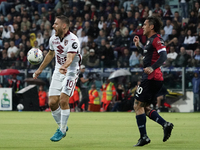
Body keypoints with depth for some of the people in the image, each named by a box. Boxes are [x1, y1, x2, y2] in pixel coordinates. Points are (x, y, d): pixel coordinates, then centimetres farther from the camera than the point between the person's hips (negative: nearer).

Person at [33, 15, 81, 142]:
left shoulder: (73, 40, -20)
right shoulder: (53, 39, 2)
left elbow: (70, 58, -34)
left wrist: (64, 67, -54)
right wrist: (40, 69, 28)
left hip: (71, 72, -6)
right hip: (58, 72, 6)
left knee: (63, 100, -18)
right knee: (52, 102, -1)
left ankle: (62, 130, -2)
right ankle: (62, 126, 22)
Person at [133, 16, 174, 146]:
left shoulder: (156, 39, -11)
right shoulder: (150, 40, 20)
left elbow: (163, 56, -23)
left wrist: (152, 68, -34)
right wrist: (139, 45, 26)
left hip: (151, 78, -10)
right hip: (154, 78, 10)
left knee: (138, 106, -6)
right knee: (145, 107, 12)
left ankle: (144, 137, -6)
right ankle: (165, 124, -1)